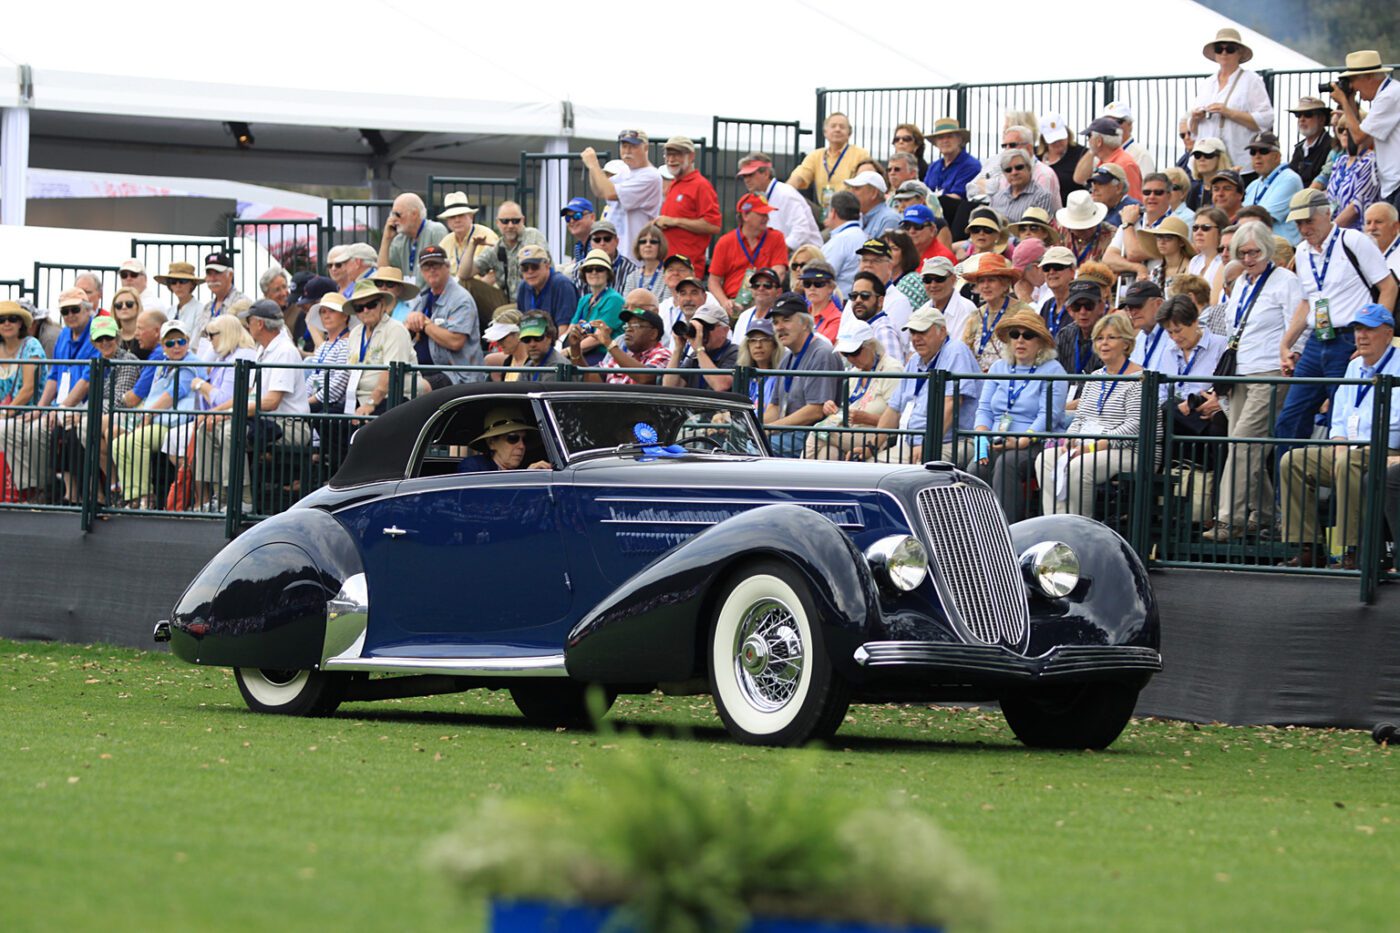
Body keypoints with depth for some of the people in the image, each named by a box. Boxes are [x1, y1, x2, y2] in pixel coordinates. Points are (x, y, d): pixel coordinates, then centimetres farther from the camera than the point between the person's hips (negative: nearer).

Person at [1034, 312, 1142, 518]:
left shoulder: (1137, 379, -5)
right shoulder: (1095, 377, 22)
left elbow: (1134, 425, -14)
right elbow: (1080, 417, 22)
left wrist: (1095, 446, -19)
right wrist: (1069, 442, 0)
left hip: (1126, 451, -8)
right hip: (1083, 448, 8)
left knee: (1077, 467, -33)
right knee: (1045, 459, -16)